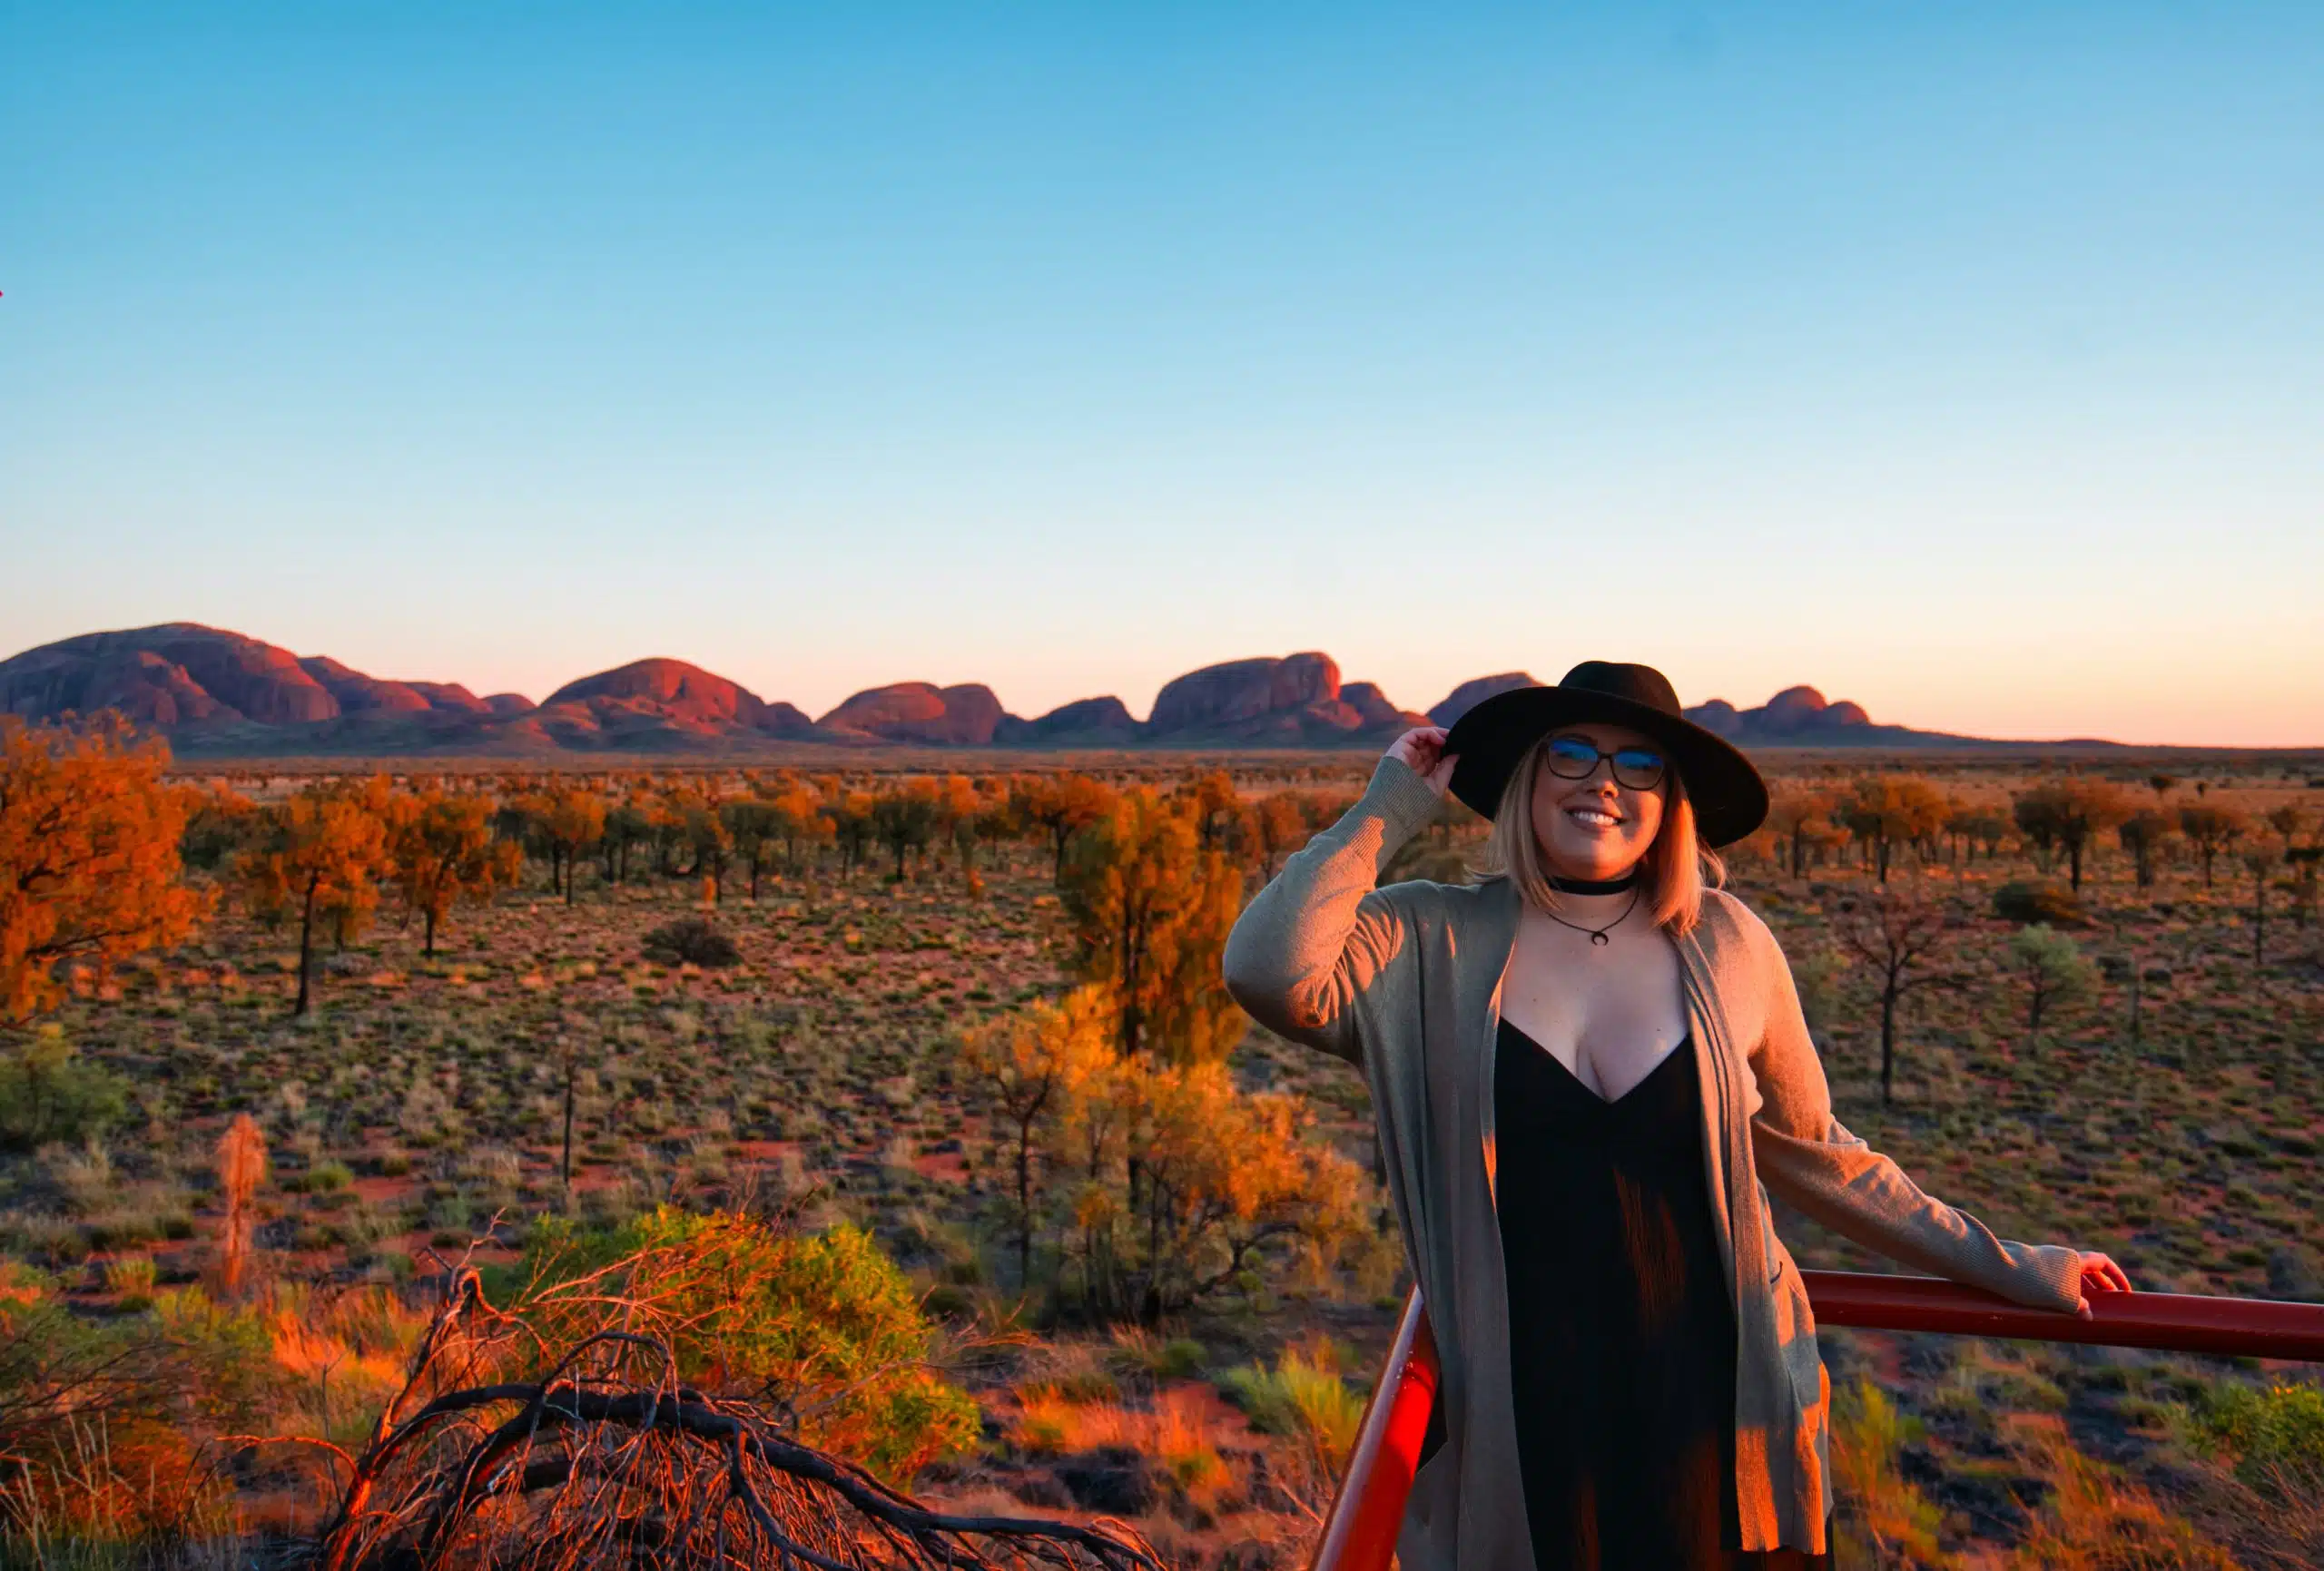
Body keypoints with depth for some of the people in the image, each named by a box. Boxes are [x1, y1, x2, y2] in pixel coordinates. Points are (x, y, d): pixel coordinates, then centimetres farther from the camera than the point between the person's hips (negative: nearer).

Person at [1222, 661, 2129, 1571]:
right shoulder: (1432, 946, -6)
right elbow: (1269, 973, -25)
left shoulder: (1726, 943, -1)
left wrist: (2001, 1266, 14)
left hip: (1719, 1418, 2)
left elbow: (1811, 1153, 11)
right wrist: (1389, 812, -14)